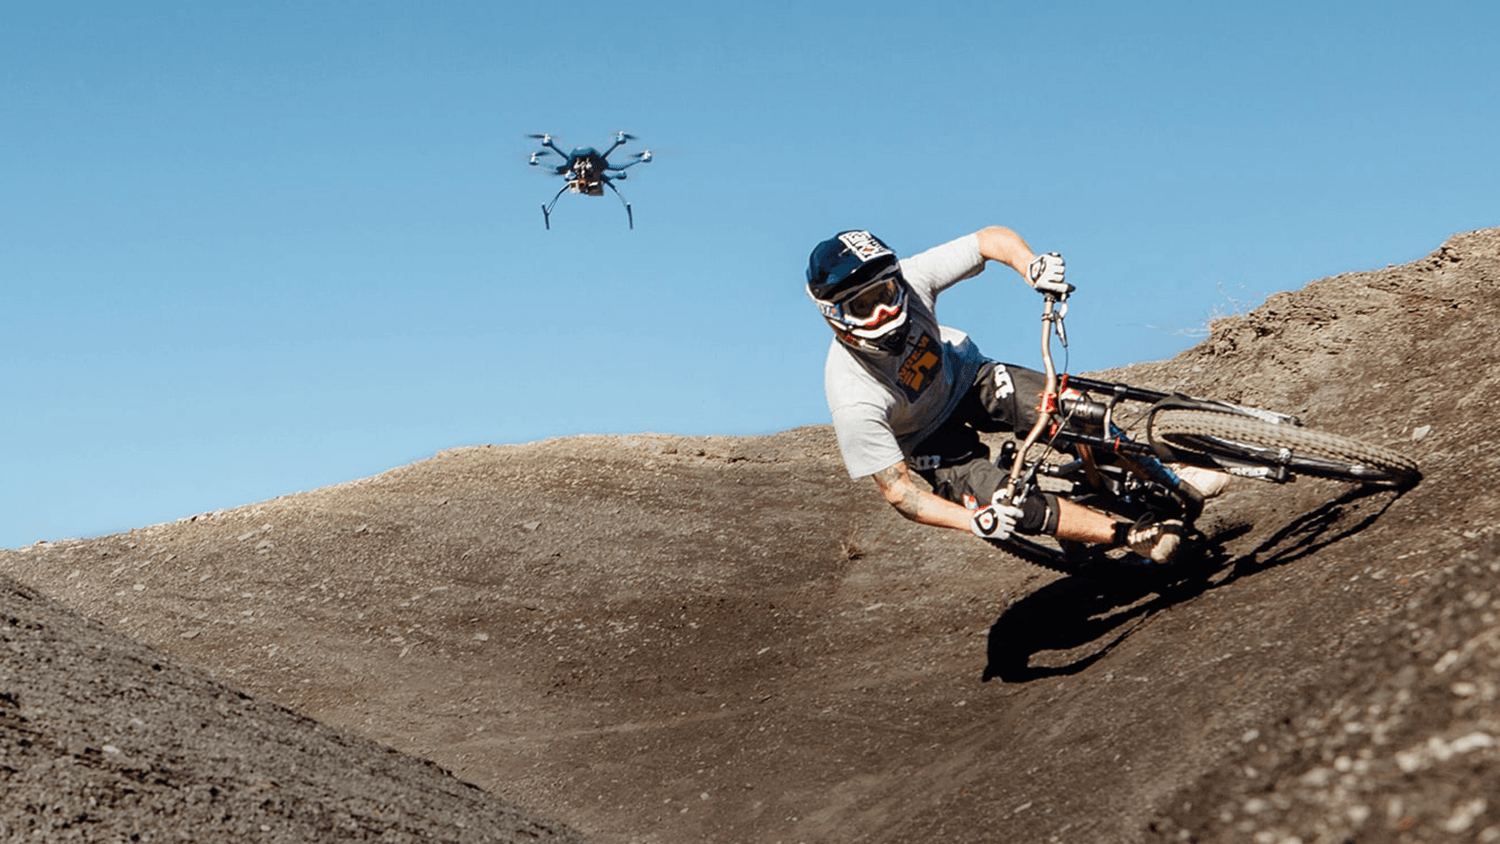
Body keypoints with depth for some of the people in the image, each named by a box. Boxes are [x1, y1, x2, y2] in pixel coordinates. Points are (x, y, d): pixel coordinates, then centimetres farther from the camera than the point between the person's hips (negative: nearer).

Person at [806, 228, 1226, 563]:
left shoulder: (909, 280, -30)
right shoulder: (854, 400, -37)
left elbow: (992, 239, -17)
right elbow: (897, 491, -29)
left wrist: (1032, 265, -39)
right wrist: (975, 521, -41)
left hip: (963, 378, 3)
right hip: (931, 441, -3)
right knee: (1017, 506, -23)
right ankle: (1133, 536, -4)